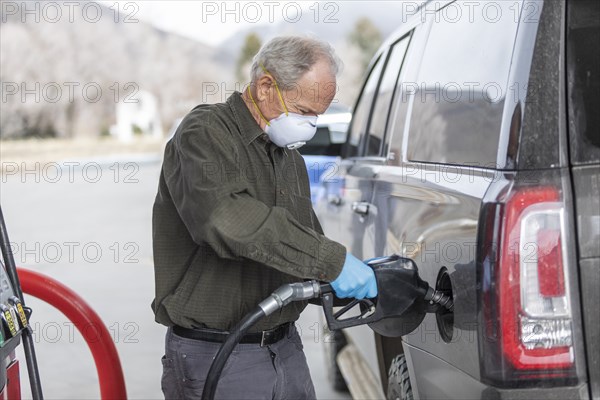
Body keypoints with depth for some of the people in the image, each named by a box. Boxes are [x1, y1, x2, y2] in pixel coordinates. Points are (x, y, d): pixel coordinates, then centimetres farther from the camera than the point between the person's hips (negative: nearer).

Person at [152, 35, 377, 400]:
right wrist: (331, 259, -31)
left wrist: (360, 272, 0)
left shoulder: (291, 159, 16)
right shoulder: (205, 133, -11)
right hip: (217, 357, -7)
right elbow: (225, 218, -32)